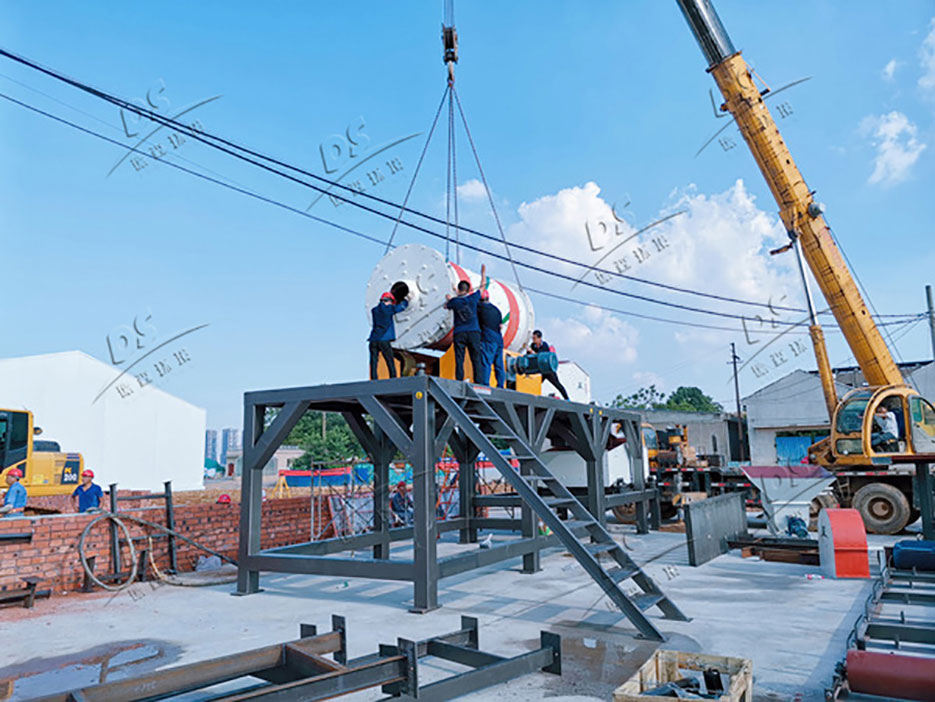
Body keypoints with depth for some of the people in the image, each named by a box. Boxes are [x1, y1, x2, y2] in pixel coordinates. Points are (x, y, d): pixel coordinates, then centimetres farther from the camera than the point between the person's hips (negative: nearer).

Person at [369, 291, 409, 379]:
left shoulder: (374, 310, 15)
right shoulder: (389, 308, 2)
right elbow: (403, 305, 14)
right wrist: (403, 301, 35)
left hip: (373, 340, 4)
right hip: (384, 340, -4)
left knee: (373, 362, 2)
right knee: (390, 362, 2)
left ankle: (374, 381, -5)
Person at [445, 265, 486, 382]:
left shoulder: (454, 301, 0)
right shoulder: (473, 298, 2)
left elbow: (446, 306, 22)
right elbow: (482, 287, 19)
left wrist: (448, 299, 41)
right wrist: (483, 275, 34)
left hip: (459, 333, -1)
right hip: (474, 332, 1)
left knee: (459, 360, -1)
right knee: (476, 359, 1)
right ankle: (478, 382, -5)